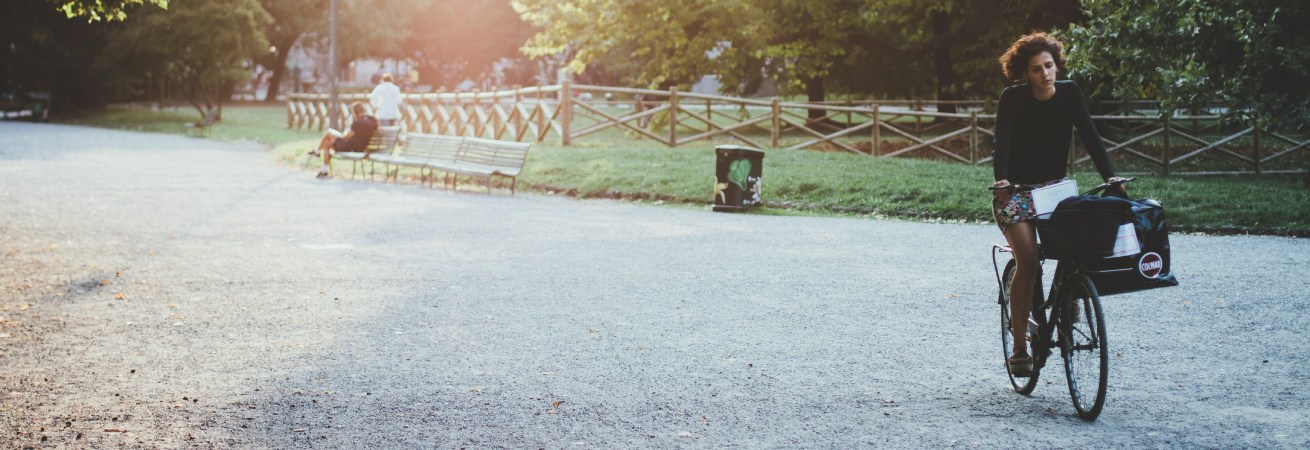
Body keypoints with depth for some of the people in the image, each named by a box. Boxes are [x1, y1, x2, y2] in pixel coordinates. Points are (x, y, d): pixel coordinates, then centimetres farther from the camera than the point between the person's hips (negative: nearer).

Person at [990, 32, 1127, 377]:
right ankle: (1018, 349, -12)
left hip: (1055, 186, 3)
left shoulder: (1069, 93, -5)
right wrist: (1001, 182, -39)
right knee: (1028, 260, -19)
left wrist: (1110, 176, -23)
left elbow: (1089, 136, -10)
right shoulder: (1013, 98, -13)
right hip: (1016, 191, -3)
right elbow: (1001, 144, -23)